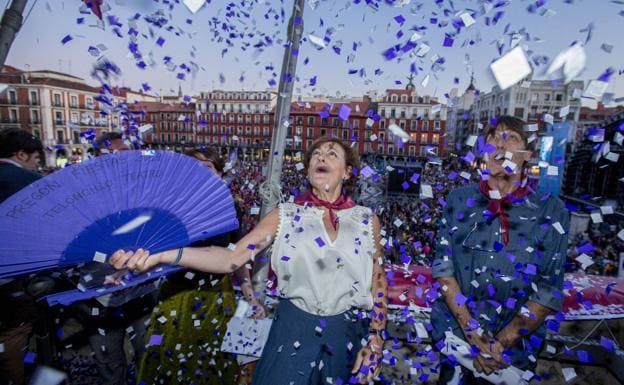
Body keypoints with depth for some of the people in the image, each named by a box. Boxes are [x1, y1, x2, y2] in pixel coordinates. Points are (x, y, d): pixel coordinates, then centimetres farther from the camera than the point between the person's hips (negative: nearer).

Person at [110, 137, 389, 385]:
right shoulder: (285, 215, -5)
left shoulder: (367, 219, -2)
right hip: (294, 330, -1)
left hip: (348, 334, 2)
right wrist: (162, 254, -28)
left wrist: (376, 342, -3)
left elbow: (379, 282, 4)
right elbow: (231, 258, -16)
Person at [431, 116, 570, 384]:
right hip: (451, 333, 1)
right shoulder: (459, 200, -5)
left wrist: (502, 343, -14)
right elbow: (443, 265, -7)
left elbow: (548, 290, -9)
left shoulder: (551, 212, -8)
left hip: (514, 347, -1)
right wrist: (469, 327, -15)